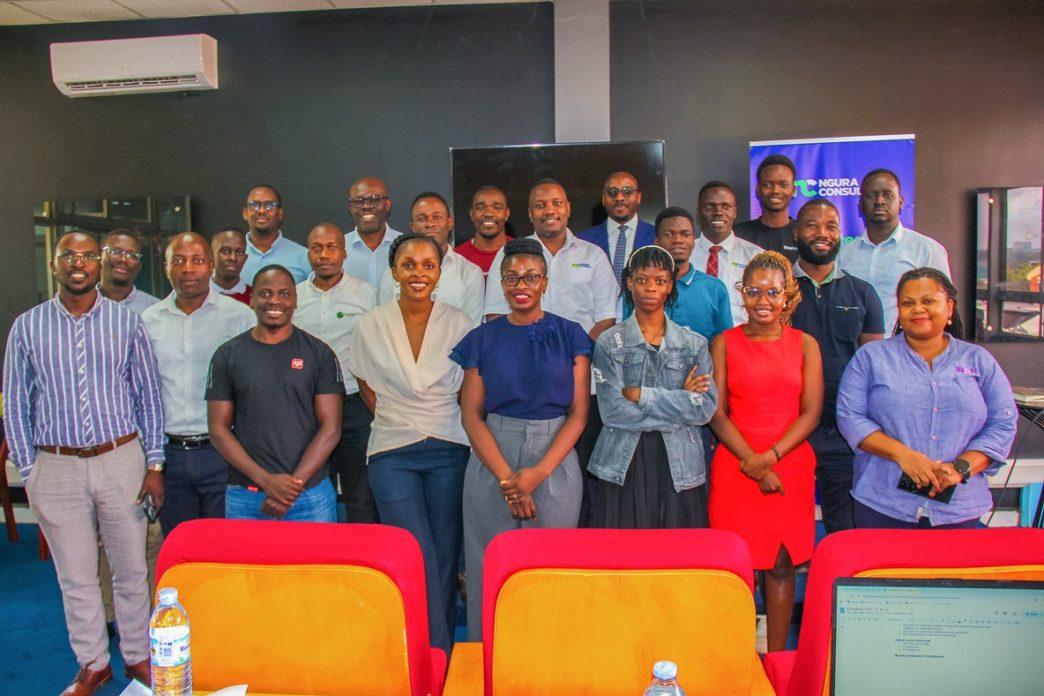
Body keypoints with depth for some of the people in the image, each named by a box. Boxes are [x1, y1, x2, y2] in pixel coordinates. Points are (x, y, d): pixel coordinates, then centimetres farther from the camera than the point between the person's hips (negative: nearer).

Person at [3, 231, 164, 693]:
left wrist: (154, 464, -1)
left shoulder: (126, 321, 1)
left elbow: (149, 395, 3)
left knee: (131, 569, 10)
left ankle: (137, 655, 29)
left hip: (121, 460, 0)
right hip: (56, 468, 1)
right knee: (75, 577, 12)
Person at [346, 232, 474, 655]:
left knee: (446, 557, 4)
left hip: (449, 450, 1)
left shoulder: (458, 323, 0)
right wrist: (395, 420, 5)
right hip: (392, 453, 0)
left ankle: (442, 656, 19)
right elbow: (368, 389, 12)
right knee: (418, 559, -9)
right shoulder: (371, 326, 2)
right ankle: (433, 652, 1)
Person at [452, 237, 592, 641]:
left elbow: (578, 413, -1)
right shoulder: (483, 339, 7)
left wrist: (538, 473, -12)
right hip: (492, 461, 1)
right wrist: (506, 476, -11)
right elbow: (471, 414, 1)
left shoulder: (569, 335, 3)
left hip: (554, 461, -1)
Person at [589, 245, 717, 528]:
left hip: (680, 469, 2)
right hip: (624, 467, -1)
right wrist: (681, 401, -9)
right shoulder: (610, 343, 2)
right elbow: (612, 410, -10)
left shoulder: (694, 344, 7)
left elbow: (707, 408, -4)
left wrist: (641, 395, -11)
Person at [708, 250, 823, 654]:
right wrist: (751, 462, -11)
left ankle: (777, 657, 18)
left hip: (790, 466, 1)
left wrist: (769, 457, -12)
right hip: (734, 466, -1)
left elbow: (811, 412, 0)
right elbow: (717, 412, -1)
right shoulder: (724, 343, 4)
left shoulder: (805, 344, 6)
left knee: (782, 563, 6)